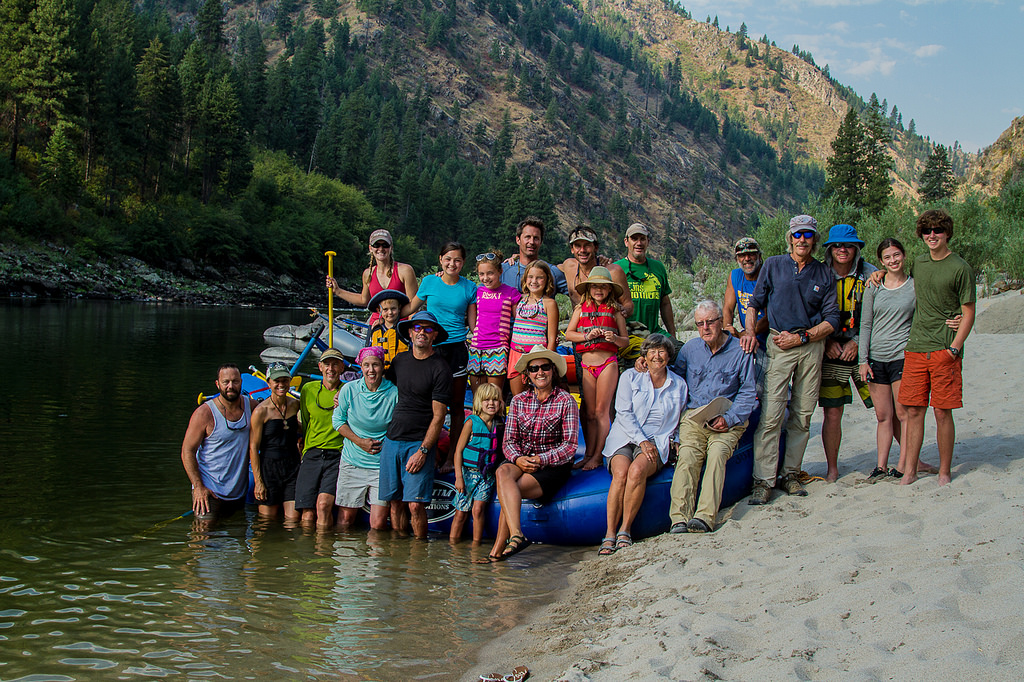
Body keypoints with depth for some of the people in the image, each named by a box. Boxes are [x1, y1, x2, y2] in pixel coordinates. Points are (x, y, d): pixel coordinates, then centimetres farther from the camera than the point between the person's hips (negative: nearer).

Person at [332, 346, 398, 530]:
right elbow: (338, 420, 6)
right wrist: (359, 441, -7)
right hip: (352, 462, 1)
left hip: (383, 465, -1)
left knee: (378, 525, -4)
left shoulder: (394, 393, -8)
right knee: (345, 520, 8)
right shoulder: (349, 390, -5)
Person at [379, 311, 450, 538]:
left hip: (421, 442, -5)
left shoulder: (440, 369, -5)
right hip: (392, 440, 5)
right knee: (395, 501, 5)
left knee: (415, 504, -11)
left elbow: (438, 415, -8)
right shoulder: (400, 360, 11)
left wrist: (423, 451, -13)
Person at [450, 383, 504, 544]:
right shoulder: (472, 423, -7)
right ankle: (452, 542, 10)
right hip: (469, 472, -2)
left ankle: (476, 544, -5)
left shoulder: (498, 425, 5)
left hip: (487, 475, 2)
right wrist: (459, 477, -11)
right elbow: (459, 450, -6)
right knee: (461, 512, 0)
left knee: (478, 509, -12)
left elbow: (500, 450, 17)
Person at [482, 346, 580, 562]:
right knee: (502, 472, -32)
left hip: (553, 466, -3)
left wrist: (540, 460, -19)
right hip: (521, 462, 4)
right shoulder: (518, 401, 9)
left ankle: (497, 550, -26)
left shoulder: (566, 401, -3)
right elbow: (509, 441, 6)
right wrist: (518, 459, -16)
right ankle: (516, 535, -42)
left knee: (508, 489, -28)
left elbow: (570, 445, -7)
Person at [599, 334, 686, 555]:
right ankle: (610, 535, -29)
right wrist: (642, 441, -11)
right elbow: (624, 413, 0)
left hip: (656, 443, 1)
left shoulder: (679, 385, 16)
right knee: (621, 473, -32)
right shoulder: (630, 377, 9)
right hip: (624, 438, 0)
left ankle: (625, 530, -27)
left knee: (637, 469, -34)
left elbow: (679, 422, 22)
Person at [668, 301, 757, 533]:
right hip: (693, 417, 2)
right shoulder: (689, 348, 14)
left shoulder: (740, 350, 5)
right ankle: (680, 518, -37)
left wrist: (729, 419, -9)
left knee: (717, 453, -31)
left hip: (728, 420, -2)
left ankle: (705, 516, -40)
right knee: (687, 455, -27)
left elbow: (748, 392, 5)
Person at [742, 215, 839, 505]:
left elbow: (832, 319, 5)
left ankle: (791, 473, 15)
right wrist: (749, 331, -6)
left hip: (812, 344, 2)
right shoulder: (773, 266, 7)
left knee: (802, 413, 3)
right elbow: (755, 302, 11)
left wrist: (801, 337, -7)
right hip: (779, 345, -2)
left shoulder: (824, 274, 8)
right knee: (771, 413, -11)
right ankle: (763, 481, -10)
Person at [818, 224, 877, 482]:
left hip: (863, 350, 0)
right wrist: (827, 341, -8)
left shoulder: (869, 274, 1)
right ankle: (832, 469, 12)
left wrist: (857, 342, -10)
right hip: (832, 354, 0)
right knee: (832, 414, -1)